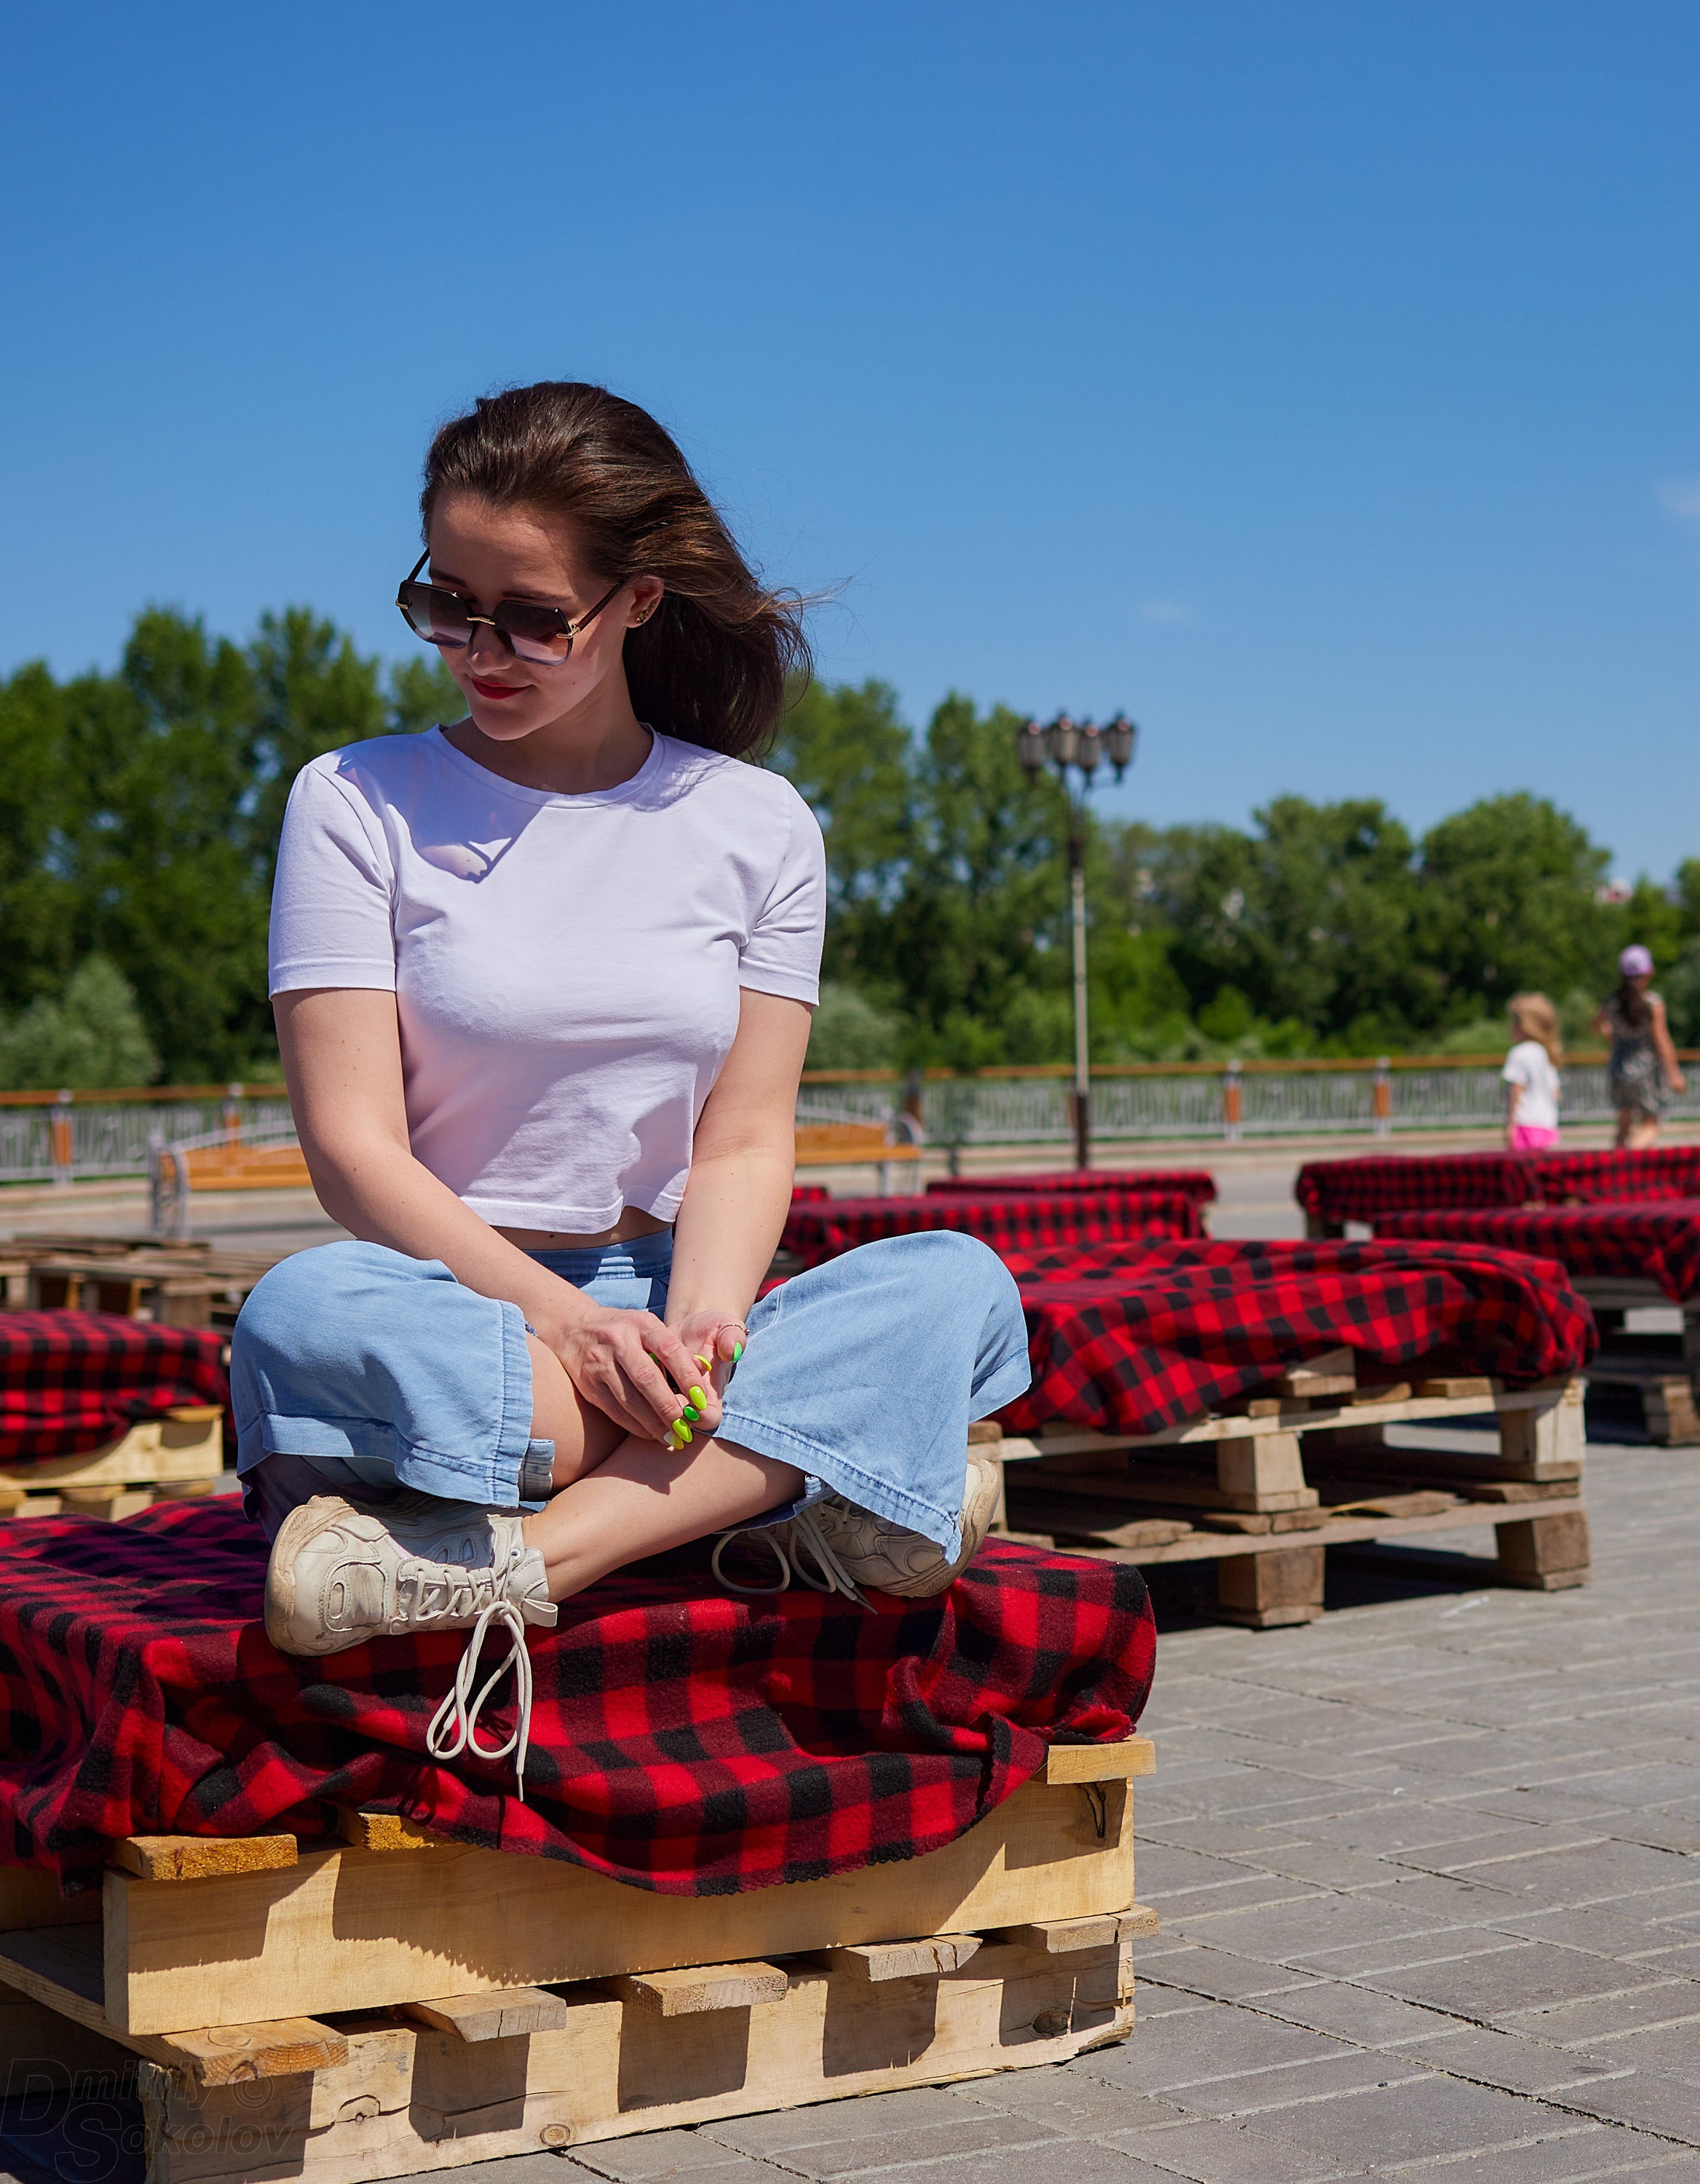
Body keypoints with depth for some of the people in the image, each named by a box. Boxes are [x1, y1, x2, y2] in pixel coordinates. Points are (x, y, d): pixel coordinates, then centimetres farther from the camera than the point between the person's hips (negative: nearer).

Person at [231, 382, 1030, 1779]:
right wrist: (559, 1319, -23)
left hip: (658, 1311, 3)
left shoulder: (756, 826, 8)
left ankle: (520, 1558, -35)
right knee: (310, 1314, -37)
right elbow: (356, 1145, -8)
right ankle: (784, 1489, -29)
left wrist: (696, 1331, -20)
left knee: (958, 1285, -25)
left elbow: (744, 1140, 2)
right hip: (445, 1301, -2)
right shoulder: (358, 804, 2)